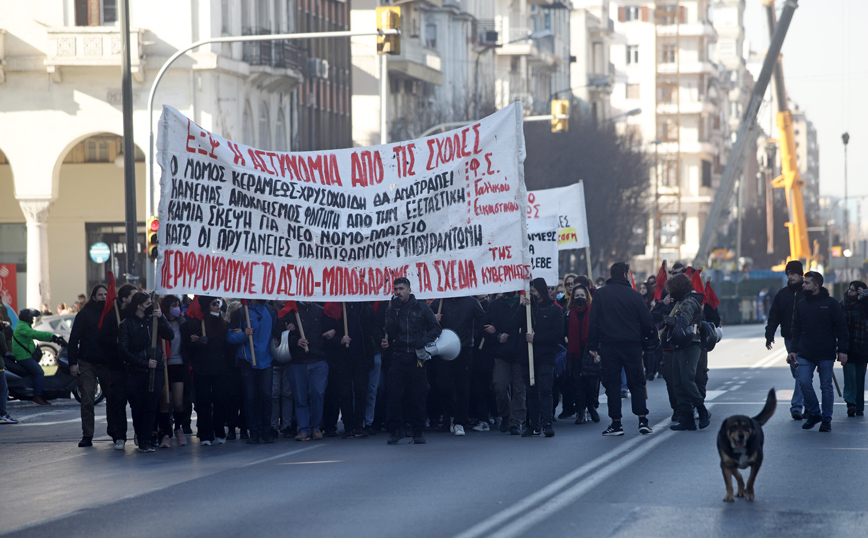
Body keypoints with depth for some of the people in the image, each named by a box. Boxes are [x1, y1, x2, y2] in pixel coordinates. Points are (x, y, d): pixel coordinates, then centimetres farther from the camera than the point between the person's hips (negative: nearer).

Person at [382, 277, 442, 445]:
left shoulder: (421, 308, 6)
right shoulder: (391, 309, 11)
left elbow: (436, 328, 8)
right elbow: (389, 332, 1)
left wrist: (424, 340, -8)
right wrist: (393, 311, -9)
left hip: (416, 357, -1)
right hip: (398, 356, 1)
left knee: (418, 395, 0)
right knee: (394, 394, -6)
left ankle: (418, 431, 10)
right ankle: (396, 430, 3)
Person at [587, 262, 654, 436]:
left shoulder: (600, 294, 0)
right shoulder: (634, 295, -2)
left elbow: (593, 322, -2)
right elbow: (647, 323, -1)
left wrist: (593, 346, 1)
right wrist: (638, 335, 19)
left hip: (608, 345, 0)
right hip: (632, 345, 0)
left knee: (612, 384, 4)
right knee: (637, 383, 8)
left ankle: (616, 423, 2)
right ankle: (643, 420, 0)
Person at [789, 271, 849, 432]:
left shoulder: (831, 304, -3)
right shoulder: (800, 305, 9)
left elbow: (841, 328, -1)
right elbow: (796, 330, 15)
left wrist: (842, 350, -7)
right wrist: (793, 350, 7)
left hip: (826, 355, -3)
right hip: (805, 354, 3)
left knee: (826, 387, 3)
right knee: (804, 382, -8)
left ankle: (826, 419, 12)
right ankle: (813, 413, 10)